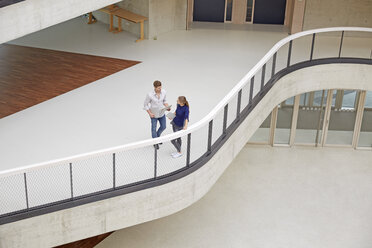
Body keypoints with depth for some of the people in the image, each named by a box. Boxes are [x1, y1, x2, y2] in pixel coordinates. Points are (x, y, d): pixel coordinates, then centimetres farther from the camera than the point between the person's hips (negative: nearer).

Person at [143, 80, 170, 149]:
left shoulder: (163, 92, -17)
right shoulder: (150, 95, -29)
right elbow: (145, 105, -15)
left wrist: (167, 107, -15)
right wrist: (150, 114, -19)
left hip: (162, 113, 4)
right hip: (154, 114, -4)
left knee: (163, 127, 19)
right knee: (154, 128, 13)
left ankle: (157, 136, 51)